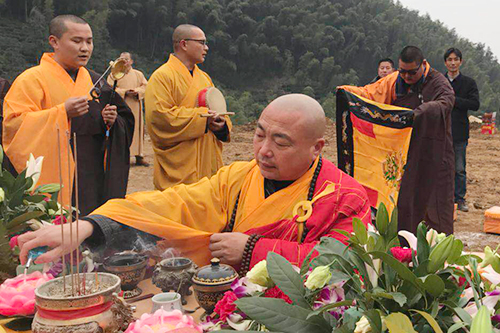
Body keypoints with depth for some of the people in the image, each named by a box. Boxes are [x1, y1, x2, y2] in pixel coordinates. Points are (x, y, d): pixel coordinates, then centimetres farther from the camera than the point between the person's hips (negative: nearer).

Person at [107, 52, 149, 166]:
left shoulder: (138, 74, 13)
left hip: (135, 107, 2)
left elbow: (145, 86, 6)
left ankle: (139, 156, 7)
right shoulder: (114, 74, 7)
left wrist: (136, 91, -13)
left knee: (137, 129, 2)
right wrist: (124, 92, -15)